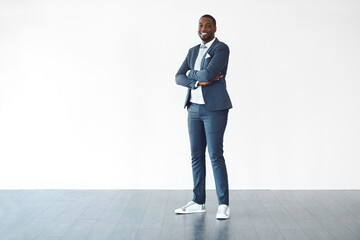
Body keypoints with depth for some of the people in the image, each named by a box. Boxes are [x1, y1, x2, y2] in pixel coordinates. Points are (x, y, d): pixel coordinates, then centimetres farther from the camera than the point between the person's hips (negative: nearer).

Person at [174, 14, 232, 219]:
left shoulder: (222, 48, -8)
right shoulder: (193, 51, 14)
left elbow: (209, 73, -23)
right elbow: (179, 78, 5)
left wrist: (192, 73, -3)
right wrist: (199, 81, -13)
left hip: (215, 109, -7)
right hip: (195, 108, 7)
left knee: (216, 155, -8)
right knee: (196, 155, 9)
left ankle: (223, 204, 1)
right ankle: (198, 202, 17)